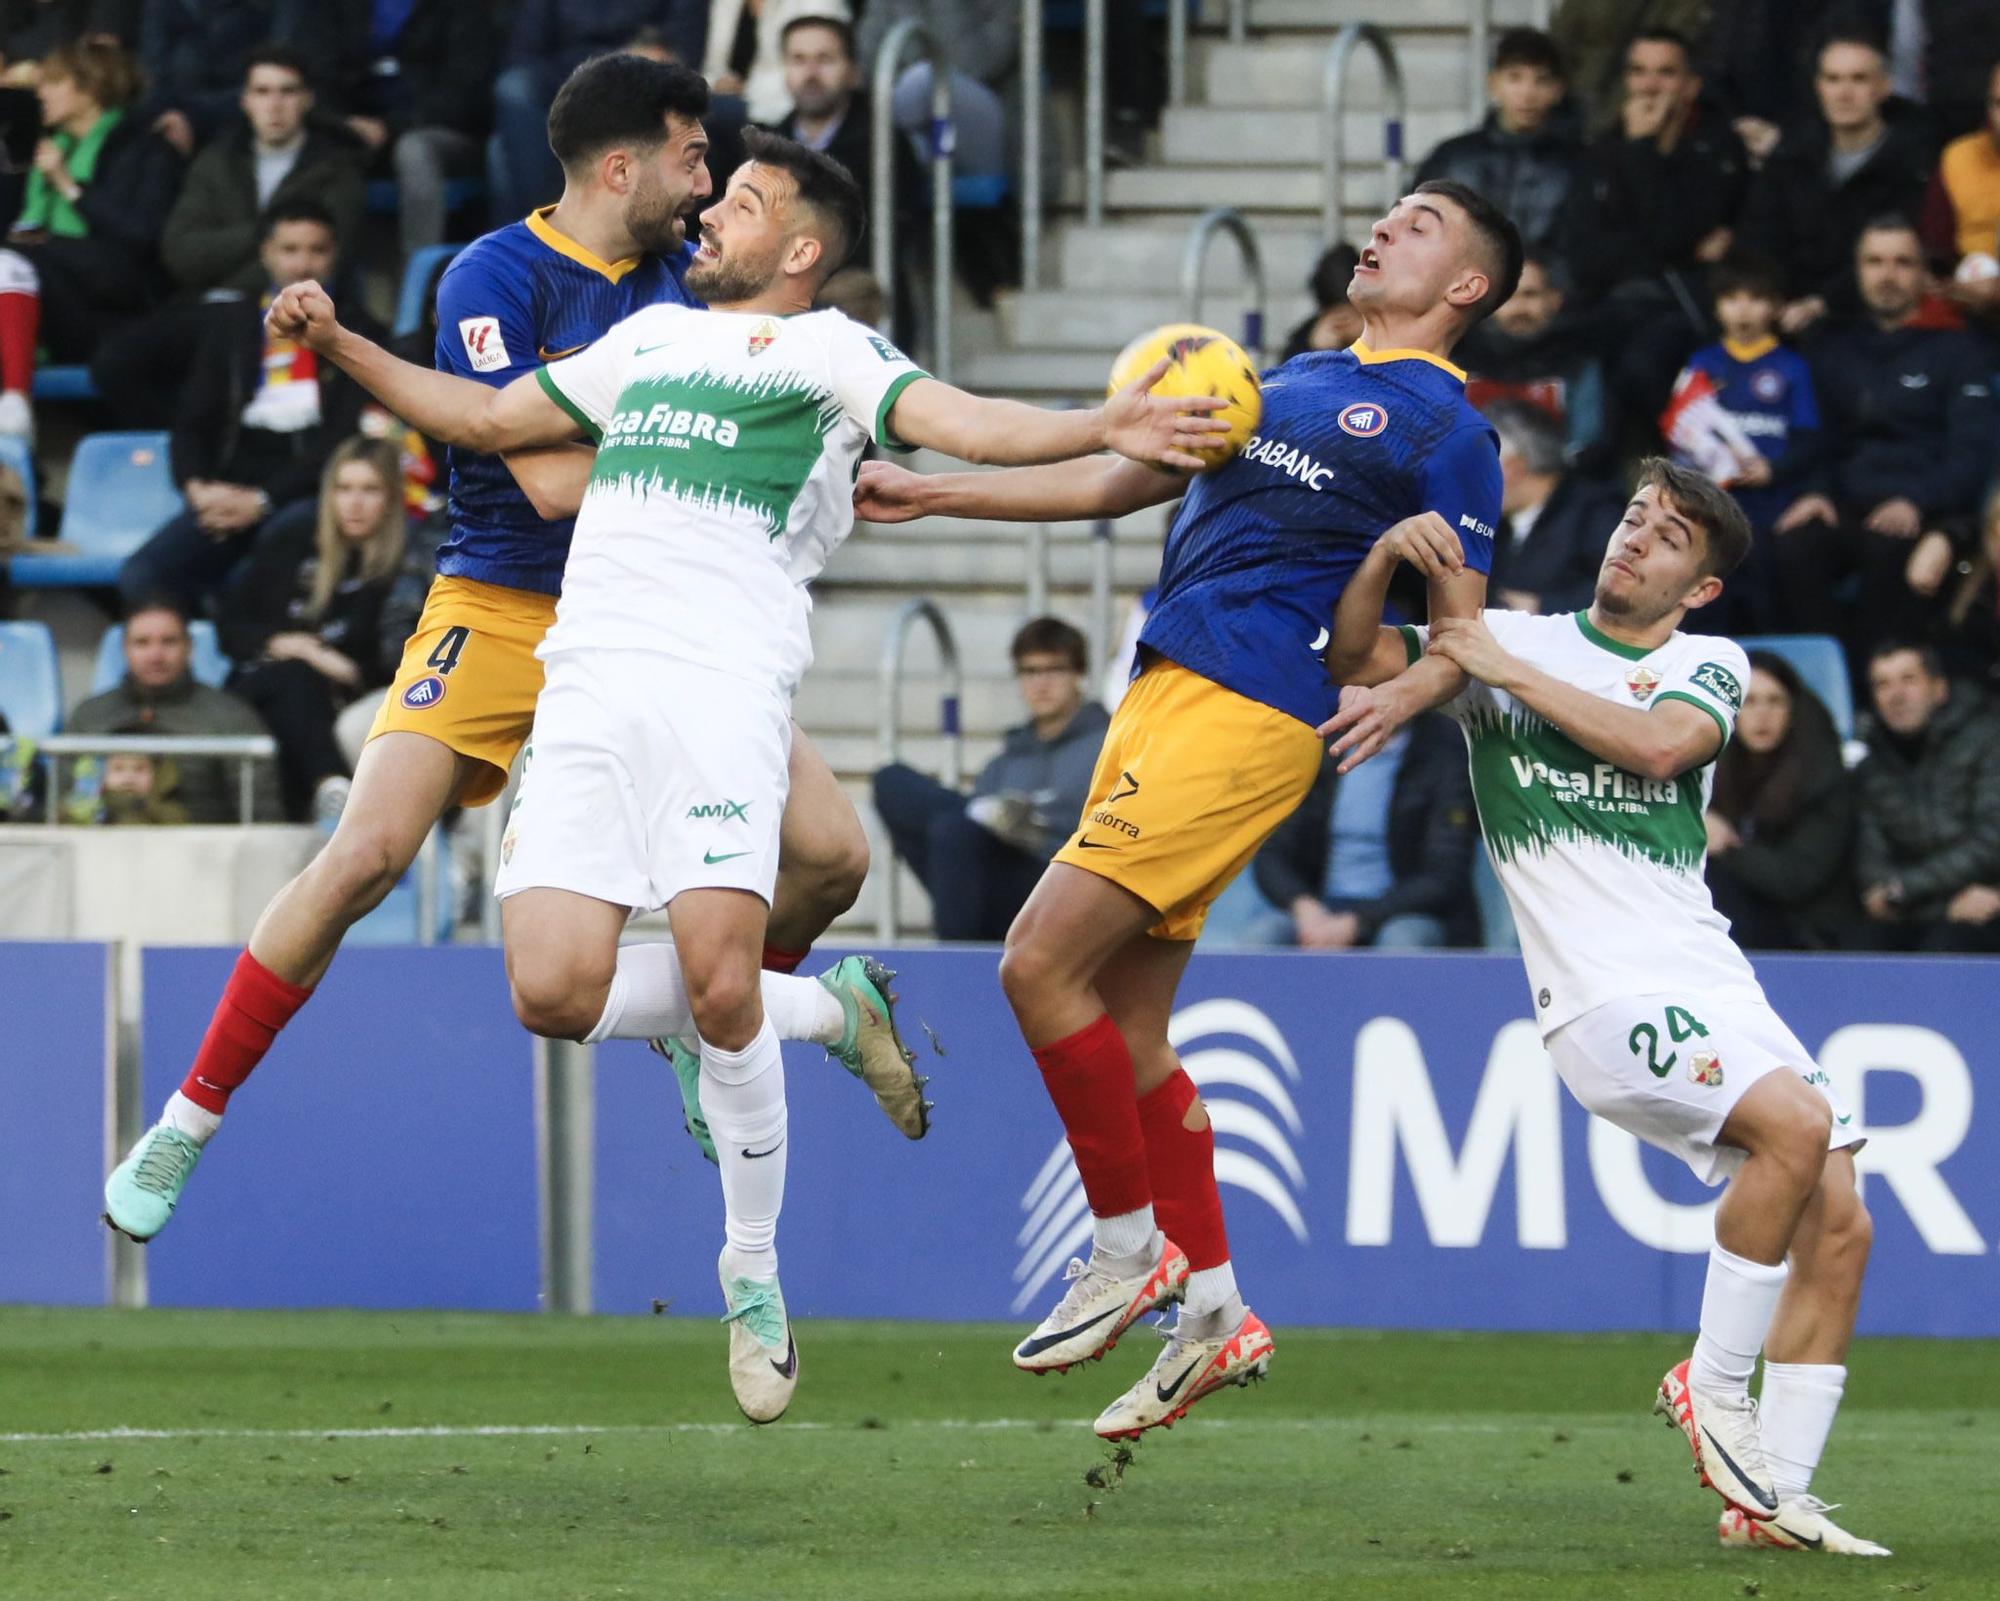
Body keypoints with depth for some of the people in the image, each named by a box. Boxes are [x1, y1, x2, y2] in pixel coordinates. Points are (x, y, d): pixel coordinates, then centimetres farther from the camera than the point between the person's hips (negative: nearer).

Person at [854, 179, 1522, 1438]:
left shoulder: (1444, 429, -1)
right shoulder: (1299, 379, 22)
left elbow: (1466, 634, -4)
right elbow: (1123, 481, 27)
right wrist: (928, 495, 25)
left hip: (1245, 720, -8)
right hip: (1162, 700, 8)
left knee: (1042, 963, -14)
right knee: (1129, 1027, 7)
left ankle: (1132, 1248, -1)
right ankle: (1214, 1311, 14)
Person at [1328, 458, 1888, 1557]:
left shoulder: (1710, 665, 12)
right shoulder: (1509, 639, 8)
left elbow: (1660, 744, -9)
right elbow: (1355, 651, 1)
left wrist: (1508, 671, -9)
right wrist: (1386, 549, -17)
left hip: (1714, 988, 5)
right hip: (1604, 999, -5)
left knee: (1838, 1224, -4)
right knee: (1797, 1122, -27)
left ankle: (1772, 1498, 4)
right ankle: (1713, 1385, -12)